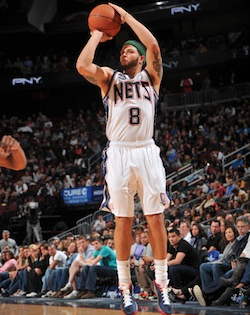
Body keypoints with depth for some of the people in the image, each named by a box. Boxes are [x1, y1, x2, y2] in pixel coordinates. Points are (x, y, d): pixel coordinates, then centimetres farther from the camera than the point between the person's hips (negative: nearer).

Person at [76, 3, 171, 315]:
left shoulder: (151, 75, 12)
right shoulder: (109, 77, 13)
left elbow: (153, 45, -7)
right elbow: (82, 66, -8)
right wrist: (96, 36, 5)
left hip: (147, 152, 0)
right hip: (119, 153, 0)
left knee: (156, 218, -2)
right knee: (123, 221, 0)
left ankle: (162, 284, 4)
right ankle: (125, 287, 5)